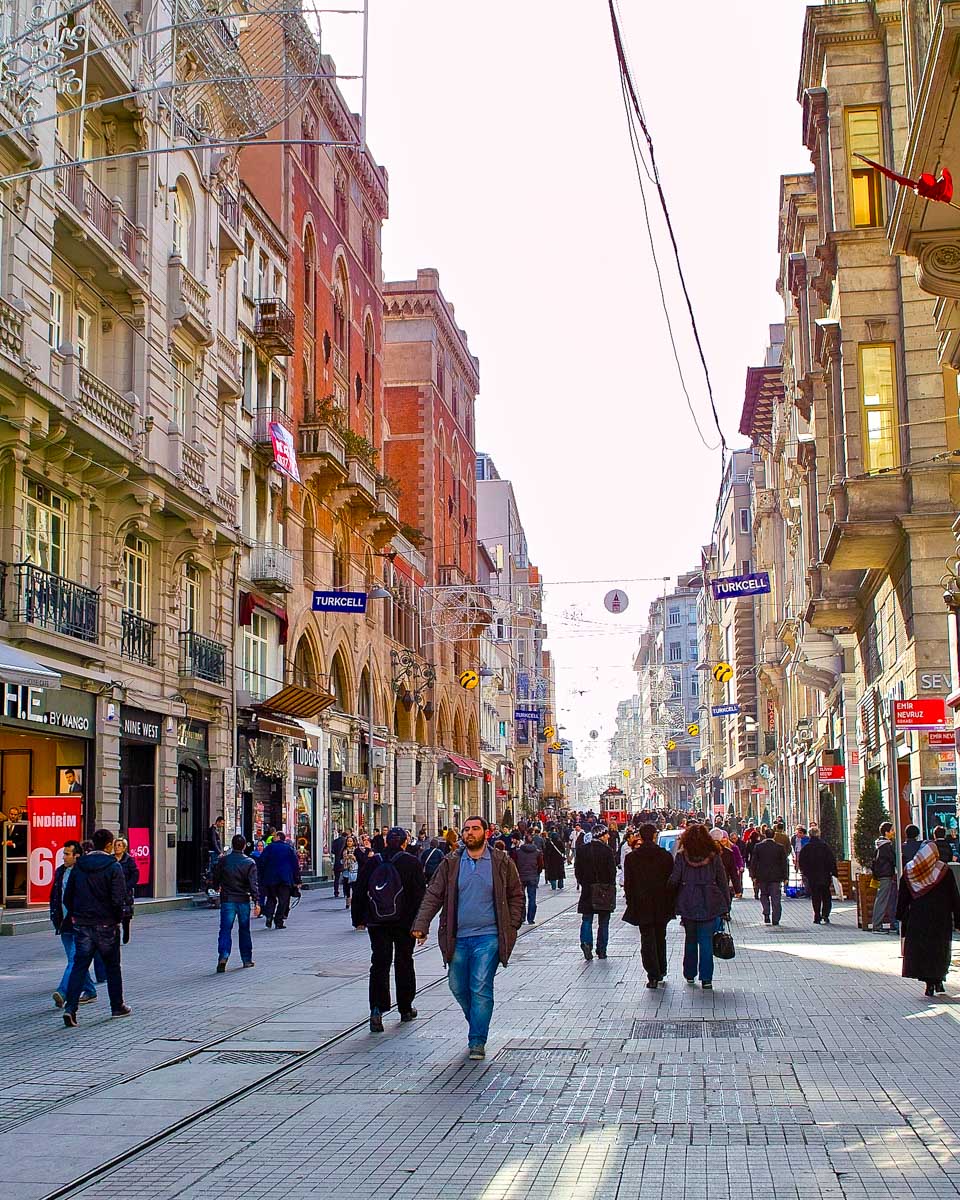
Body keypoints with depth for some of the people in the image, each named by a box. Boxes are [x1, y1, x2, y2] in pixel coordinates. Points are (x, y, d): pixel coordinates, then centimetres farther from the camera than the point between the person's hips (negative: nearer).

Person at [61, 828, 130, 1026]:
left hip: (82, 925, 3)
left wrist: (75, 916, 15)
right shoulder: (113, 867, -11)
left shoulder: (79, 865, 5)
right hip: (106, 924, -3)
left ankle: (70, 1007, -12)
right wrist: (118, 918, -2)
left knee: (79, 966, 3)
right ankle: (117, 1007, 23)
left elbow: (67, 896, 7)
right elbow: (118, 898, -17)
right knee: (112, 966, 12)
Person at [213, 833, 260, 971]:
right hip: (243, 900, 0)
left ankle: (223, 956, -22)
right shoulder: (249, 863, -6)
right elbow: (254, 884, -12)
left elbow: (216, 878, 9)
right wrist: (257, 902, -12)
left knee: (225, 930, -1)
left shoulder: (223, 860, -2)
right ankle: (247, 959, 20)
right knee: (244, 930, 13)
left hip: (227, 900, 0)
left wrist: (219, 887, 30)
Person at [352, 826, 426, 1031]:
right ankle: (405, 1009, 23)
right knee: (404, 964, 13)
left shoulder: (372, 862, 2)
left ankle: (377, 1009, -15)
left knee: (379, 964, 2)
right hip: (404, 922, -1)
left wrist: (358, 919, 14)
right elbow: (420, 894, -8)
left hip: (377, 924, 1)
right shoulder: (411, 863, -5)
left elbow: (359, 892, 6)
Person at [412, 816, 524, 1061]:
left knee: (481, 988, -9)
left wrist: (512, 927, 1)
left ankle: (478, 1041, -1)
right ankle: (476, 1024, 36)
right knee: (458, 986, 11)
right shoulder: (451, 863, 5)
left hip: (488, 937, -3)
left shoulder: (501, 862, 2)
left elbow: (516, 895, 10)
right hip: (459, 937, 3)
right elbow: (433, 895, 3)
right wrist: (421, 925, -7)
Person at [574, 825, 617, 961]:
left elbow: (577, 870, 3)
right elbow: (612, 871, -9)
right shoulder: (607, 850, -11)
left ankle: (586, 942, -14)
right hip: (605, 891, -2)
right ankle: (601, 950, 9)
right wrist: (611, 887, 3)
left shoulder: (582, 850, 0)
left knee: (587, 919, 8)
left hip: (587, 890, 2)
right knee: (603, 922, 8)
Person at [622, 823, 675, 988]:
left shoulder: (631, 858, -5)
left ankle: (653, 976, -6)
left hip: (642, 906, -1)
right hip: (662, 906, 2)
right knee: (660, 937, 17)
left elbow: (628, 883, -2)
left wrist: (631, 904, 5)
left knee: (647, 939, 1)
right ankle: (661, 972, 27)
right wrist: (671, 904, 6)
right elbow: (671, 881, -1)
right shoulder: (666, 856, -4)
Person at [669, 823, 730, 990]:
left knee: (690, 939, 17)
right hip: (709, 905, 0)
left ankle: (690, 974, 26)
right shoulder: (714, 857, -2)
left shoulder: (681, 856, -5)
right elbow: (723, 882, 1)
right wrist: (726, 905, 8)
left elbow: (674, 880, -7)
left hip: (688, 905, 0)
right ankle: (706, 979, -3)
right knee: (706, 941, 2)